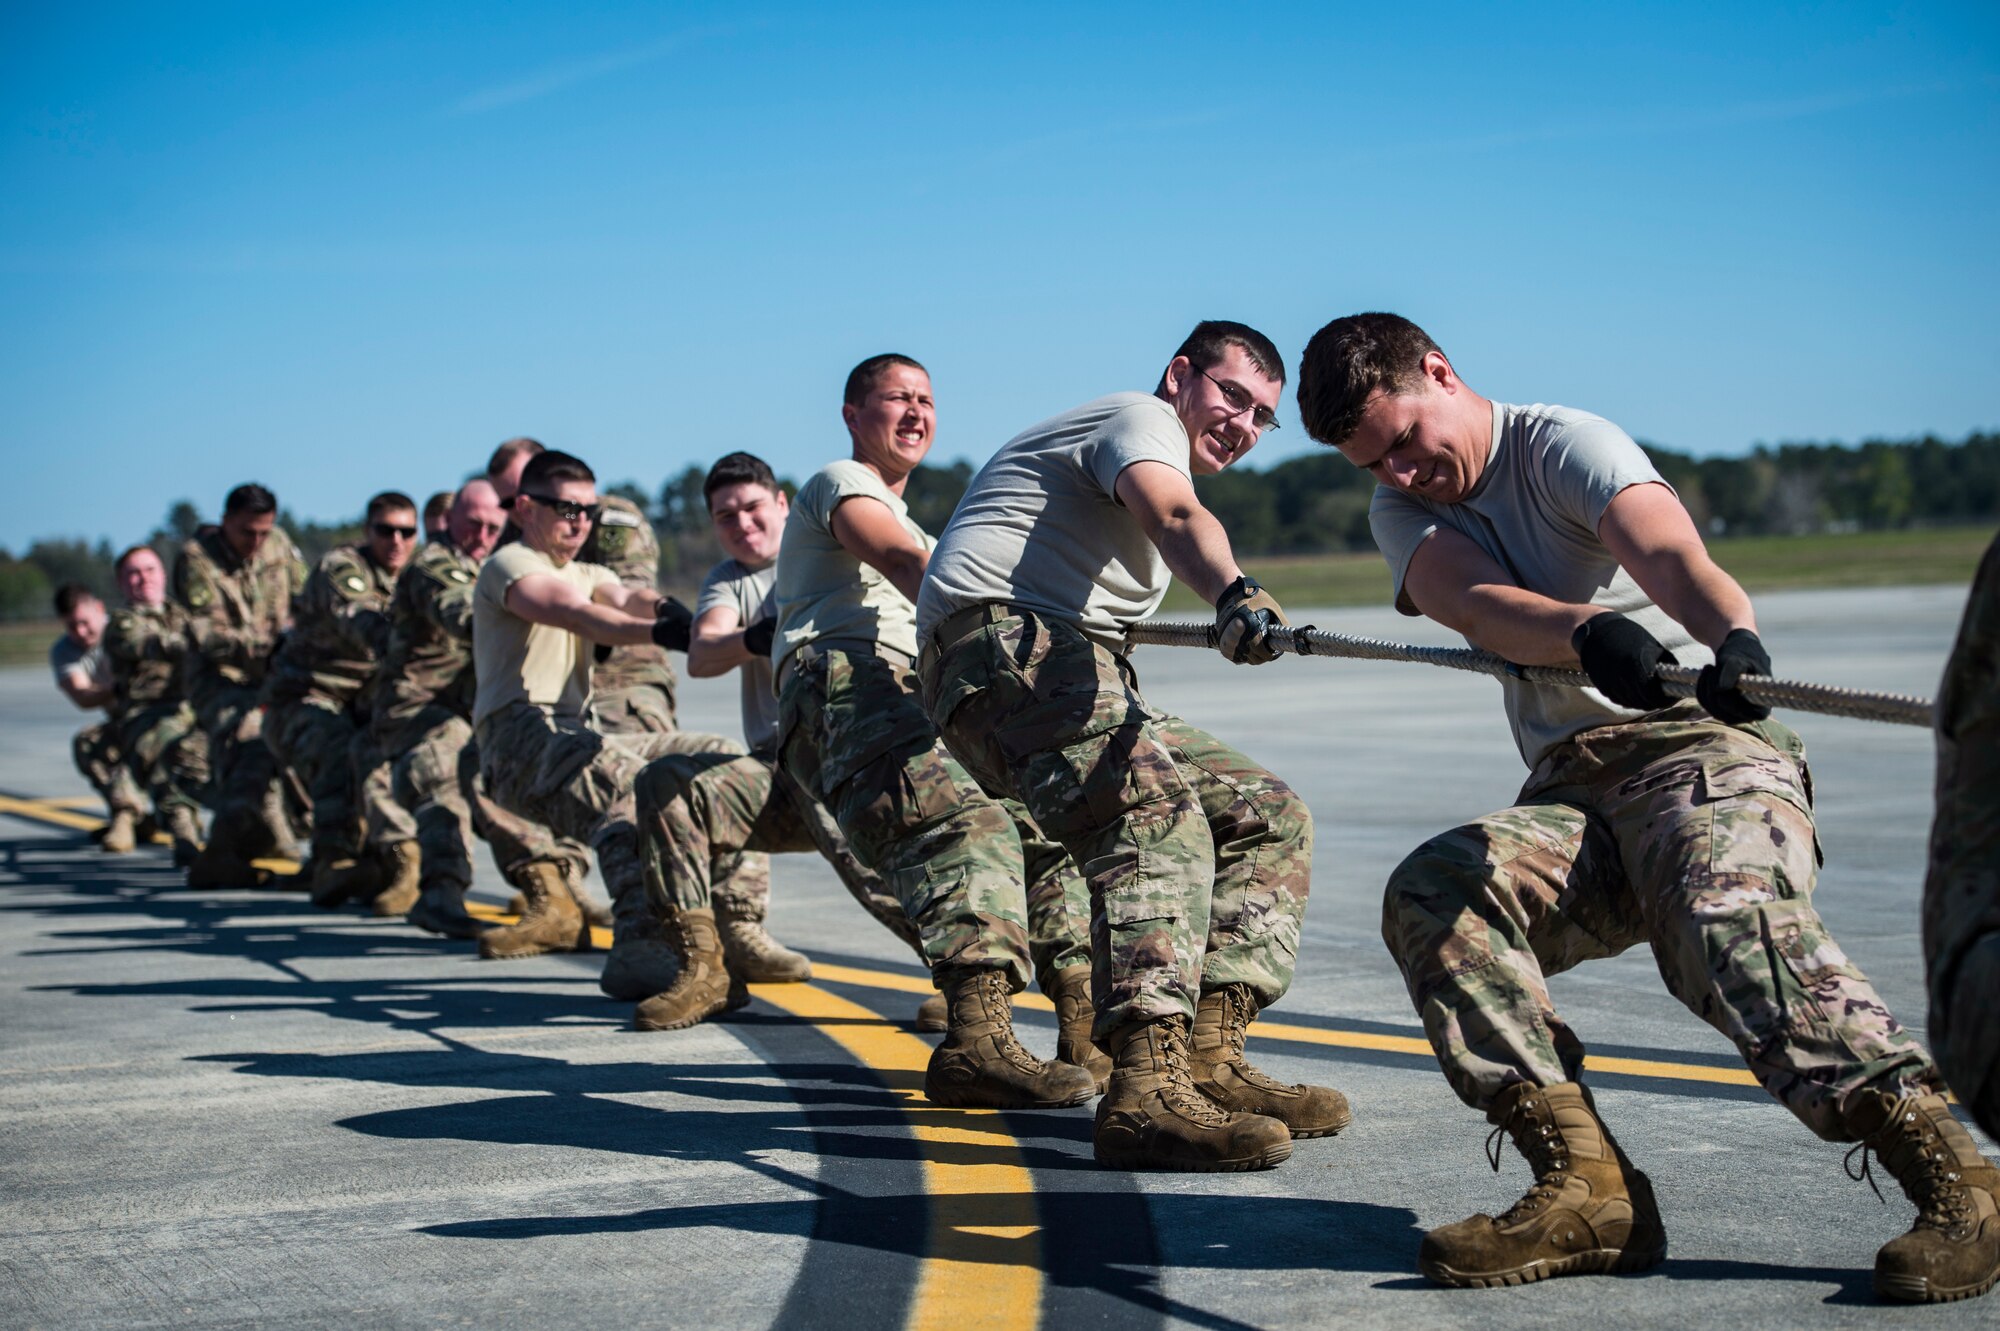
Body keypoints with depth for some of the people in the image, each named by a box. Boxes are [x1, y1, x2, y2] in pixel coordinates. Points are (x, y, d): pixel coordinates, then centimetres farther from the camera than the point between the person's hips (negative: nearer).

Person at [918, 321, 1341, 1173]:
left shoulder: (1153, 449, 32)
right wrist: (1233, 594, -45)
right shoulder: (1145, 420, -1)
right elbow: (1175, 515, -25)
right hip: (1004, 649, -11)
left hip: (1076, 677, 11)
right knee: (1159, 818, -32)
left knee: (1271, 817, 4)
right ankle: (1146, 1096, -47)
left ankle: (1207, 1060, -11)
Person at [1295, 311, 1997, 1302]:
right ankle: (1589, 1188, -27)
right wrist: (1585, 630, -36)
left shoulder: (1564, 444, -2)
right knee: (1429, 895, -22)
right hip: (1569, 792, 5)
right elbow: (1478, 603, -12)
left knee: (1732, 922, -34)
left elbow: (1668, 554, -23)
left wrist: (1733, 635, -48)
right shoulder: (1402, 513, 13)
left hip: (1701, 738, -5)